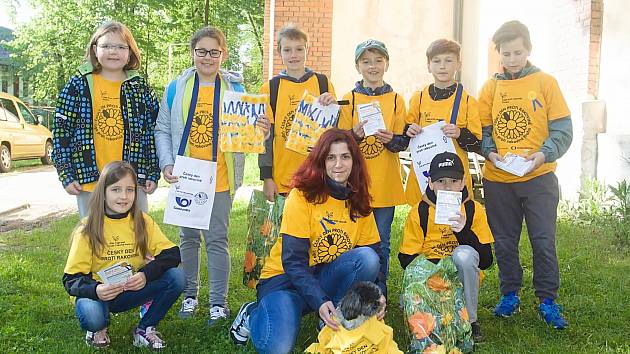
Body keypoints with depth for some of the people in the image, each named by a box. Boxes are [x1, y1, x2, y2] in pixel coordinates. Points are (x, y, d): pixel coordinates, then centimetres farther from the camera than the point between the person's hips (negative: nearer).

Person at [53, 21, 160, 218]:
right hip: (89, 181, -1)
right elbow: (61, 130, 2)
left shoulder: (141, 88, 6)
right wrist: (66, 175, -3)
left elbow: (153, 132, 7)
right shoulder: (78, 86, 2)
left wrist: (153, 174, 2)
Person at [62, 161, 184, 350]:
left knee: (175, 277, -21)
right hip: (99, 292, -2)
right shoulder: (88, 230, -11)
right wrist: (95, 290, -34)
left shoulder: (142, 222, -4)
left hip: (132, 291, 3)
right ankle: (99, 329, 3)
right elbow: (72, 279, -12)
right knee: (92, 316, -37)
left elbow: (172, 254, -11)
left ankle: (145, 329, 1)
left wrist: (145, 274, -29)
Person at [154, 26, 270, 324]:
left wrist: (261, 131, -19)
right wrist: (167, 164, -9)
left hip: (220, 179, -2)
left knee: (217, 240, 4)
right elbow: (163, 130, 5)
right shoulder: (176, 88, 3)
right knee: (188, 238, 14)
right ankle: (190, 294, 29)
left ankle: (218, 301, 15)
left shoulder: (235, 88, 1)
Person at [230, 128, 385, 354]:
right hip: (286, 277, -4)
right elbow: (293, 261, -20)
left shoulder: (359, 202, 0)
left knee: (367, 257, -24)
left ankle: (333, 322, -6)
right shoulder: (302, 196, -15)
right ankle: (253, 314, 7)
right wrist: (320, 302, -34)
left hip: (327, 277, 4)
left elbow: (374, 255, -3)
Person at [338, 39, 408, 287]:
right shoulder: (349, 99, 4)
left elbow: (404, 141, 4)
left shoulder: (396, 100, 6)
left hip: (386, 183, 1)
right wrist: (354, 135, -19)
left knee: (381, 241, 8)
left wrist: (391, 140, -17)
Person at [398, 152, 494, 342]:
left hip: (462, 277, 1)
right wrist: (436, 266, -22)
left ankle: (470, 320, -12)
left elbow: (486, 261, -10)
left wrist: (464, 232, -24)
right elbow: (406, 259, -4)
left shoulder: (474, 209, -5)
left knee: (464, 254, -31)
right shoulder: (419, 212, -5)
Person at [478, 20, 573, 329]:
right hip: (498, 179, 2)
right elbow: (481, 130, 7)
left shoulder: (545, 82, 0)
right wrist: (490, 153, -12)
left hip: (538, 177, -2)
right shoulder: (490, 87, 6)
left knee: (544, 241, 1)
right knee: (504, 242, 11)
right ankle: (509, 295, 27)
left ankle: (548, 300, 16)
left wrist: (544, 154, -19)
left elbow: (563, 130, -3)